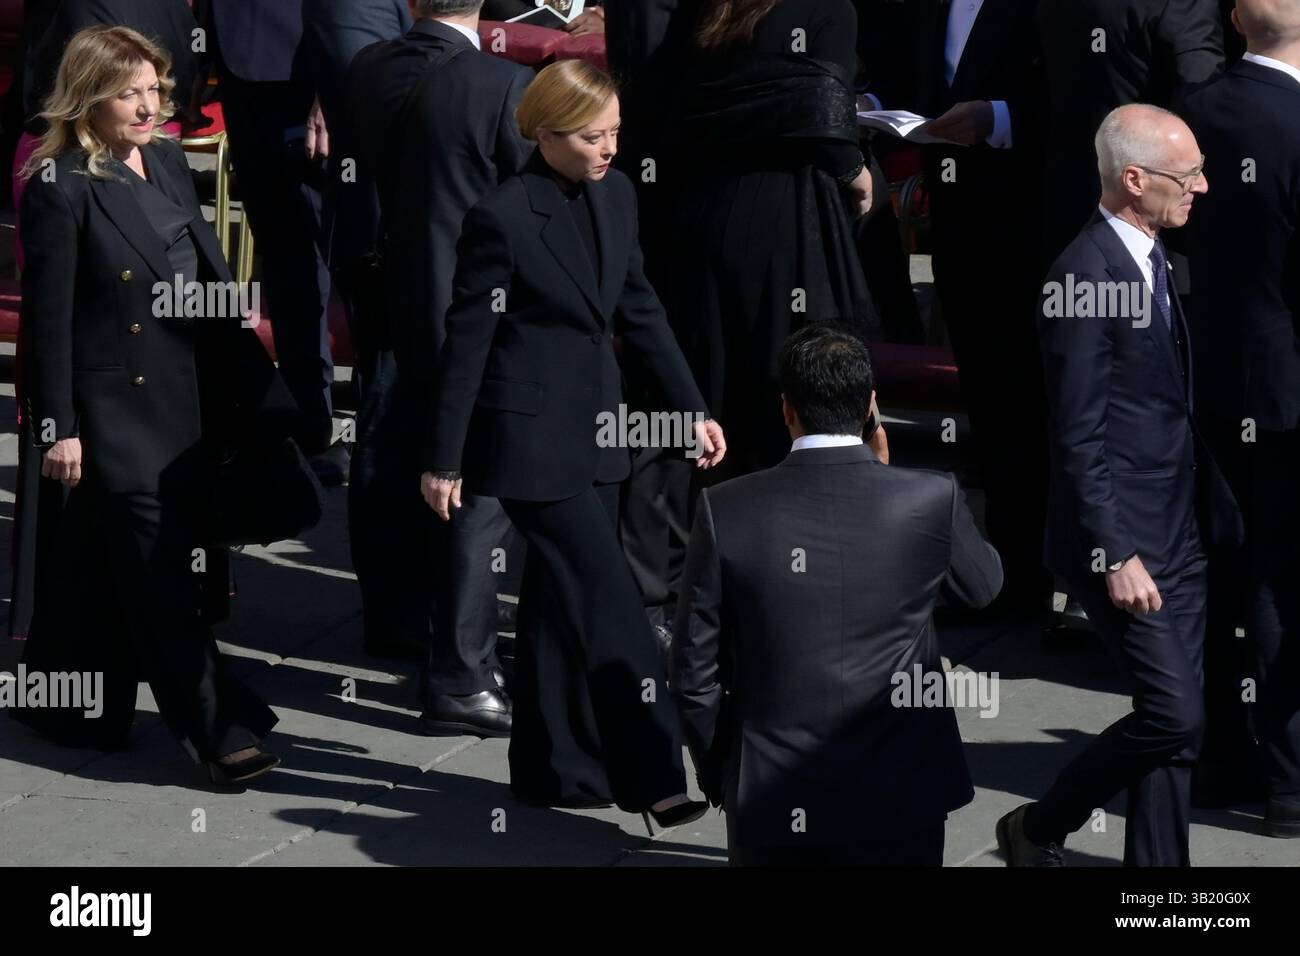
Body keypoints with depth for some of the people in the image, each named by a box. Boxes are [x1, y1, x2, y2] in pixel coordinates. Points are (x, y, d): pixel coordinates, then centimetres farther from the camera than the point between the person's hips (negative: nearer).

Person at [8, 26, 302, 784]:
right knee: (163, 577, -4)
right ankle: (220, 730, -1)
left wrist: (251, 382, 9)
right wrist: (57, 428, -13)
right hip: (109, 411, -7)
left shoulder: (168, 162, 7)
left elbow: (210, 277, 12)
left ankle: (81, 712, 29)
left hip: (186, 401, 7)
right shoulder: (63, 186, -13)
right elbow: (48, 317, -12)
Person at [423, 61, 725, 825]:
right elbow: (468, 341, -12)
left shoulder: (616, 197, 4)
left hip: (598, 429, 7)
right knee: (609, 599, -7)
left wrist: (693, 408, 12)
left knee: (563, 602, 14)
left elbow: (641, 310, 13)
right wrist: (444, 459, -10)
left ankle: (555, 768, 23)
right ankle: (650, 776, -2)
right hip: (533, 438, -7)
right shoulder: (502, 218, -16)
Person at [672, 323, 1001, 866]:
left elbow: (695, 674, -2)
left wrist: (717, 776, 14)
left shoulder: (725, 511, -9)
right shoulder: (932, 500, -9)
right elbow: (982, 586, 14)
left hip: (772, 801, 0)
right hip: (899, 798, 0)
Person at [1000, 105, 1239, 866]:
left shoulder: (1157, 260, 10)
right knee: (1176, 713, -10)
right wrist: (1116, 556, -20)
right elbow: (1079, 438, -18)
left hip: (1181, 537, 9)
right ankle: (1040, 830, 9)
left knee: (1178, 724, 9)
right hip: (1124, 539, -9)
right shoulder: (1086, 276, -18)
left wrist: (1215, 510, 14)